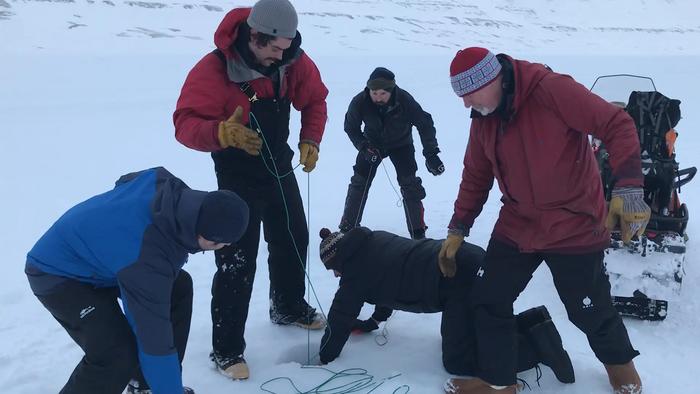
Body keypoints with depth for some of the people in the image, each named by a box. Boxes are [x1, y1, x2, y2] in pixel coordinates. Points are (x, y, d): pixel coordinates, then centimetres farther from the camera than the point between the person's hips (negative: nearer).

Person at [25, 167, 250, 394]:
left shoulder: (164, 181, -20)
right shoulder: (148, 262, -39)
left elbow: (125, 182, 4)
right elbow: (155, 339, -31)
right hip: (56, 275, -9)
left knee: (179, 287, 6)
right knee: (119, 353, -26)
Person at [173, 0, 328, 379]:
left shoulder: (293, 61, -10)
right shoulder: (213, 69, -26)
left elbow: (314, 100, 6)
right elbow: (185, 124, -27)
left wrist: (310, 140, -8)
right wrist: (222, 132, -46)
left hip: (281, 168, 6)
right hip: (237, 177, -6)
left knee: (293, 241, 20)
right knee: (236, 262, -8)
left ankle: (289, 307, 46)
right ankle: (226, 349, 6)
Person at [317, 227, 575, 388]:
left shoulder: (355, 272, 0)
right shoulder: (373, 242, 23)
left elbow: (339, 319, 8)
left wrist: (324, 360, 22)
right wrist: (375, 321, 48)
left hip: (460, 280, -9)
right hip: (472, 260, 9)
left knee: (458, 361, -3)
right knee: (474, 333, 25)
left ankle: (537, 343, -12)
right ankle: (536, 320, 13)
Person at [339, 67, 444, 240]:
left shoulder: (404, 100, -34)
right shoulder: (360, 102, -29)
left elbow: (424, 123, -22)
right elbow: (351, 127, -11)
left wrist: (431, 154, -26)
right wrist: (363, 147, -26)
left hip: (401, 144, -1)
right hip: (373, 144, 1)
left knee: (410, 185, -11)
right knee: (359, 183, -1)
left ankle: (418, 232, -1)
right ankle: (347, 228, 11)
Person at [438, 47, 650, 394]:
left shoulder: (552, 90, -22)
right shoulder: (482, 119, 0)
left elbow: (617, 125, -21)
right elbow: (475, 176, 12)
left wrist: (628, 187, -29)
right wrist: (458, 228, 11)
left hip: (574, 228, -5)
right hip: (516, 227, 6)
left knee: (589, 311, 9)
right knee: (488, 300, 4)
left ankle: (619, 360, 42)